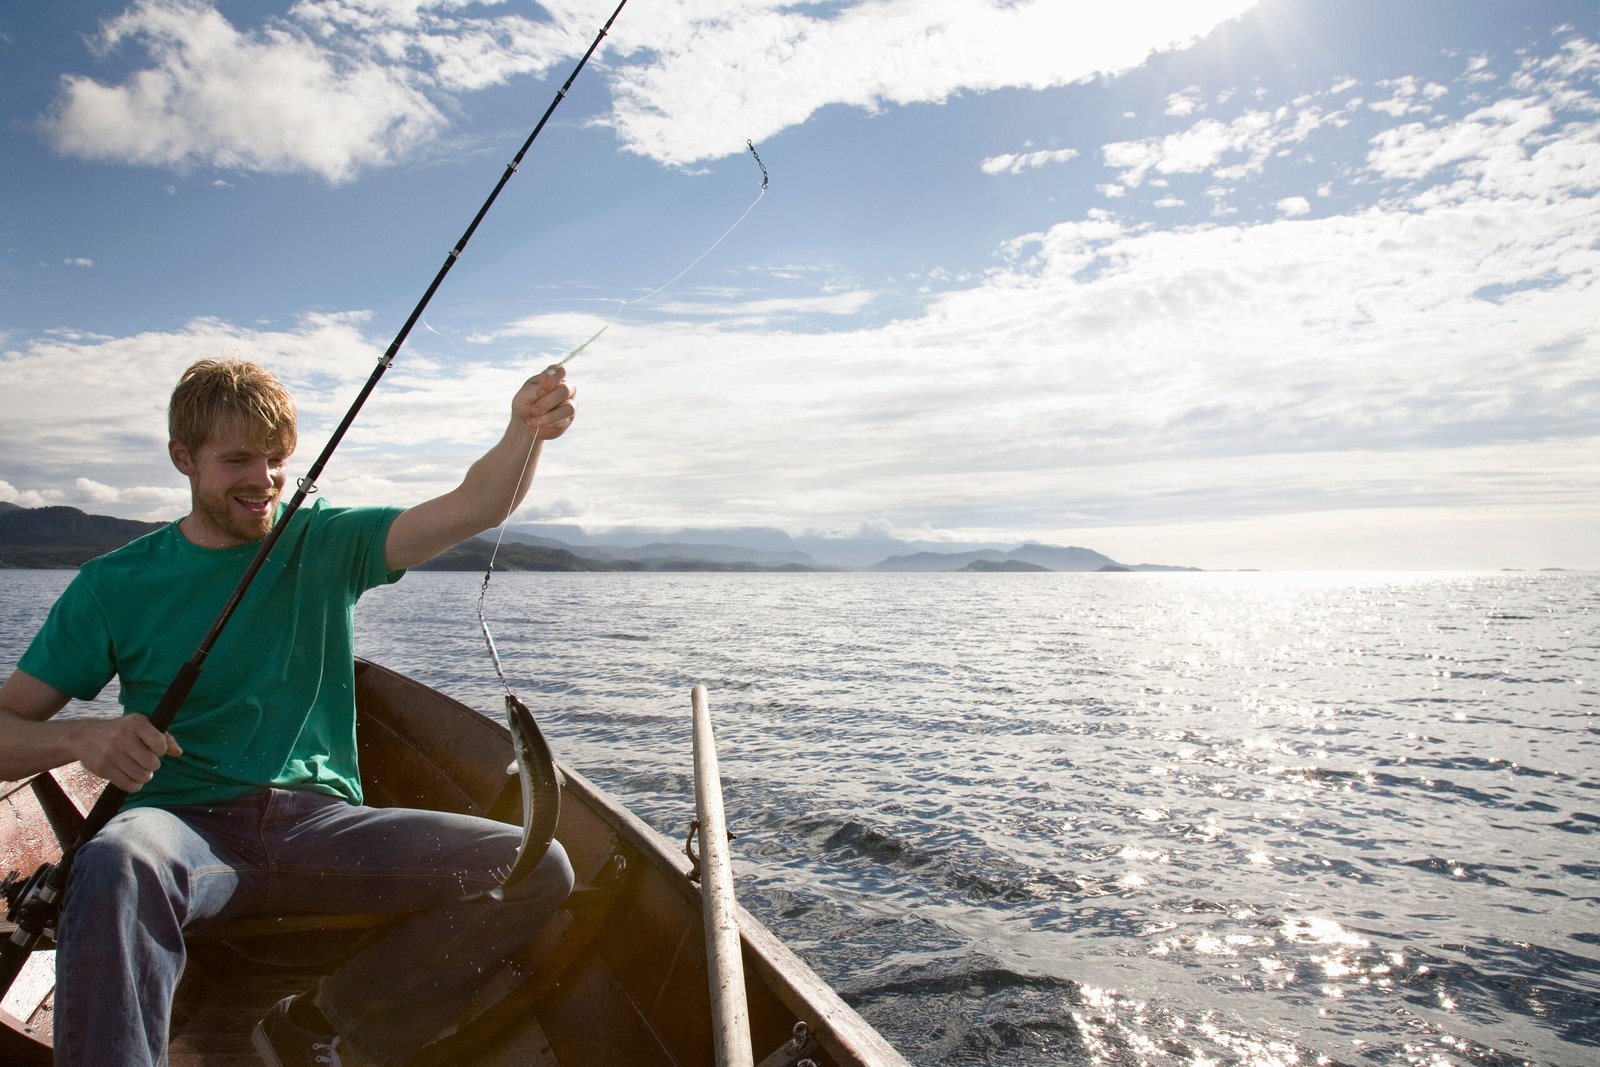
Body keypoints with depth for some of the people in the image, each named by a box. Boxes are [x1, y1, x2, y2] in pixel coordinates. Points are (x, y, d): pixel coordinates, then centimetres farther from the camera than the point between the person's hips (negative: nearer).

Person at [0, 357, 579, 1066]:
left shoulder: (326, 545, 7)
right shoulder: (115, 584, 7)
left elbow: (473, 509, -6)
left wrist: (525, 431, -27)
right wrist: (81, 738, -17)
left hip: (322, 821, 3)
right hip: (189, 824, -2)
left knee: (535, 869, -18)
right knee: (115, 867, -39)